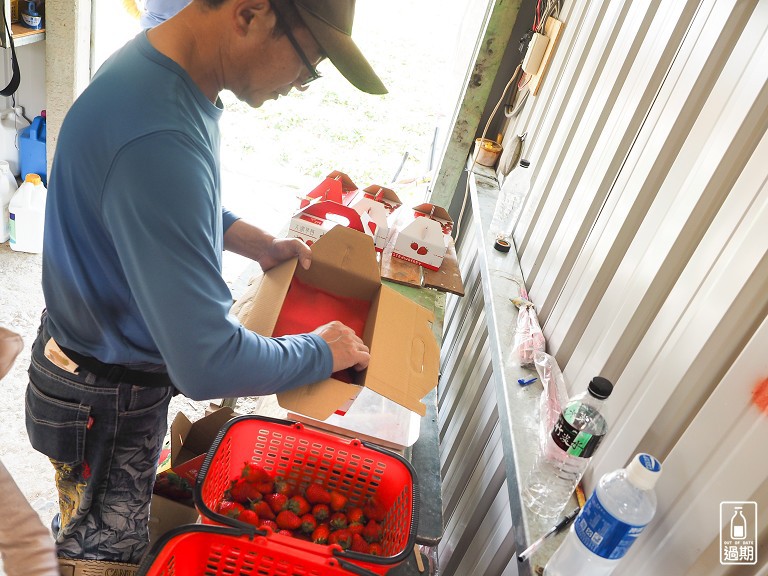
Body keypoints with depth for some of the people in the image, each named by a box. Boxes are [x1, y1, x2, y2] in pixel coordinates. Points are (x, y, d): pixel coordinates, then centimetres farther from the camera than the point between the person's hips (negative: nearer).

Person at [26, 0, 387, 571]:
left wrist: (257, 242, 3)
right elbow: (208, 363, -37)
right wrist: (321, 352, -21)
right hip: (105, 402, -8)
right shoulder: (156, 139, -39)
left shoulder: (159, 65, -5)